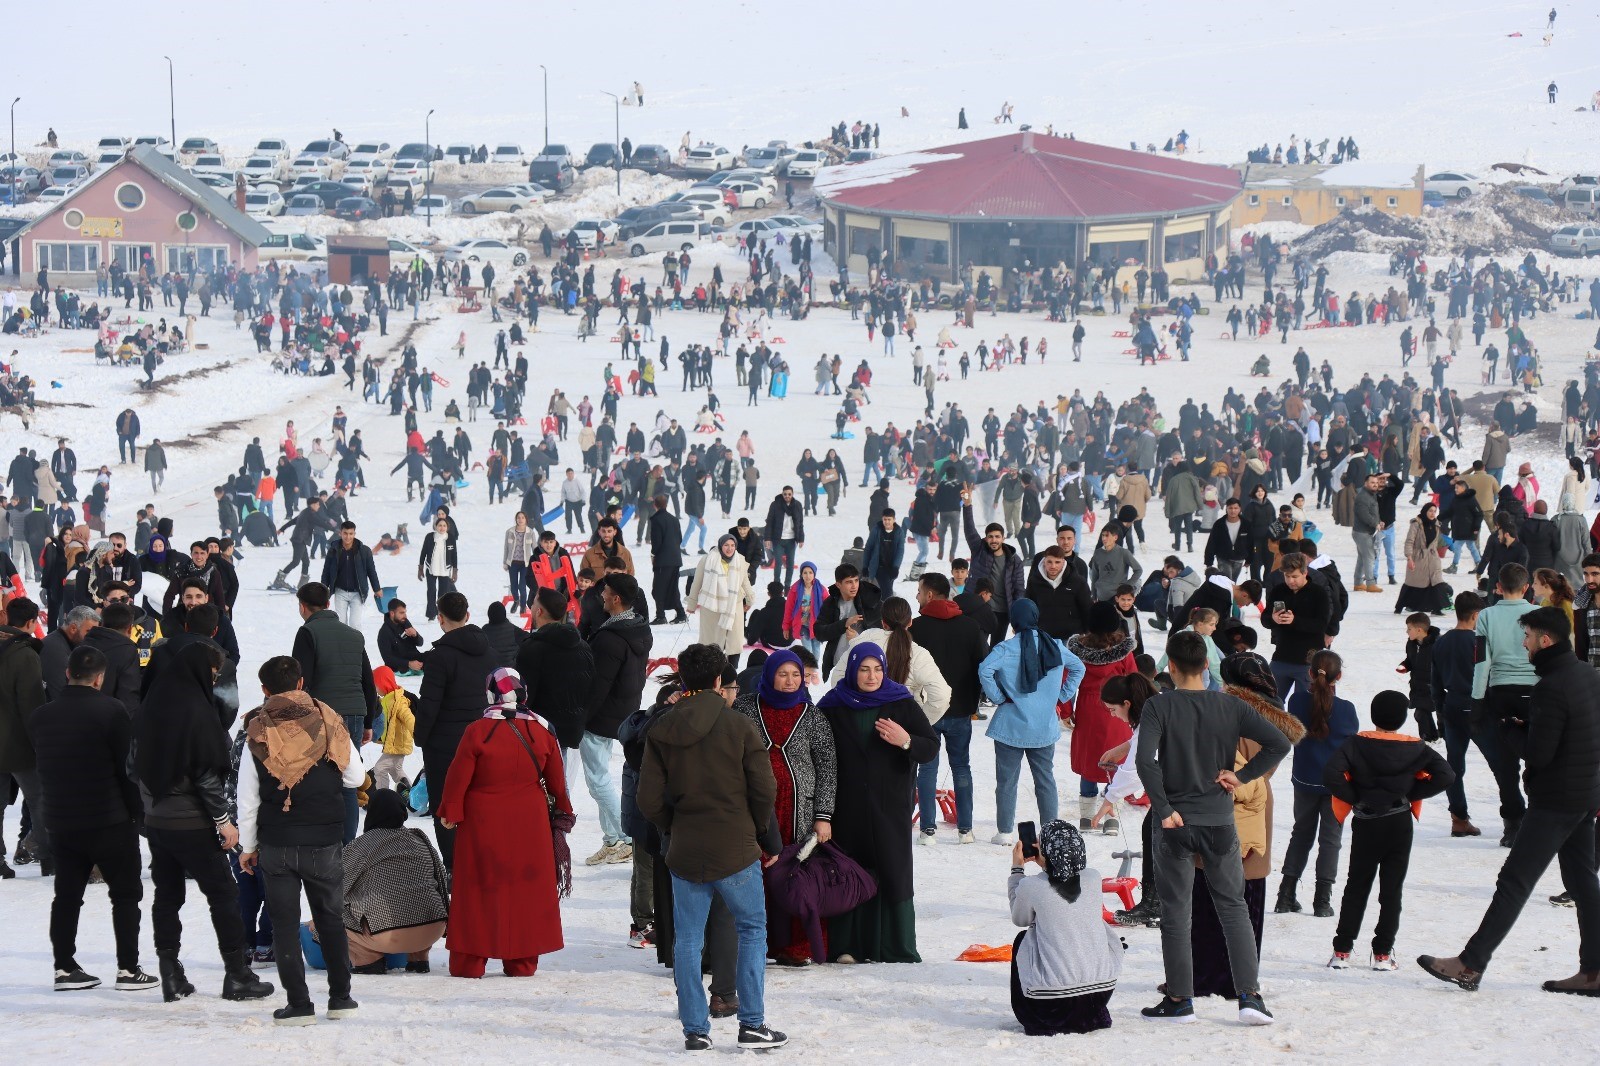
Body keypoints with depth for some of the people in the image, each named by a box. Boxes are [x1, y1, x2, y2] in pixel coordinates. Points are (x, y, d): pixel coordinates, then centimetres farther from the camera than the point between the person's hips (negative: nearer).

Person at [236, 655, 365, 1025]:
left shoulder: (258, 732, -6)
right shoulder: (328, 721, -2)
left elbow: (247, 797, -2)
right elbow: (356, 776, 6)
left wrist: (247, 846, 9)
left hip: (277, 842, -2)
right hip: (325, 841, 2)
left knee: (285, 922, 4)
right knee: (330, 917, 16)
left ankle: (299, 1004, 0)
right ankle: (341, 997, 18)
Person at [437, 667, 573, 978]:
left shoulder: (477, 732, -11)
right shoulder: (541, 732, 1)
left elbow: (458, 777, -8)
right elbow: (556, 780, 10)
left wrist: (450, 812, 6)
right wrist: (563, 813, 24)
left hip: (483, 825, -3)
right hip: (530, 824, 3)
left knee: (478, 891, 3)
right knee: (526, 890, 9)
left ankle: (468, 961, 4)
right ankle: (522, 961, 11)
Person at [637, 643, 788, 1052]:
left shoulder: (661, 731, -1)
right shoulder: (739, 727, -8)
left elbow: (649, 799, -3)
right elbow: (765, 790, -8)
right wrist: (757, 828, 11)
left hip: (685, 850, 2)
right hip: (736, 849, -2)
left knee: (688, 940, 9)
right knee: (752, 930, 11)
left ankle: (695, 1029, 7)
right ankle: (752, 1024, 8)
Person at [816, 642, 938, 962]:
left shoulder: (902, 704, 2)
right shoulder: (833, 707, 4)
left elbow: (931, 746, 3)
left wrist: (906, 741, -19)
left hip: (890, 804, -1)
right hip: (847, 806, 1)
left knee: (893, 873, -2)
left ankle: (897, 948, 3)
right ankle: (847, 946, 5)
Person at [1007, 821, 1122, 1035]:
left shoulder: (1030, 886, -12)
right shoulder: (1094, 879, -2)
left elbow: (1020, 919, 10)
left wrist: (1017, 869, 16)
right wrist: (1046, 866, 21)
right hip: (1102, 988, 3)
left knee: (1022, 940, 26)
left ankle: (1039, 1023, 25)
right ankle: (1091, 1016, 27)